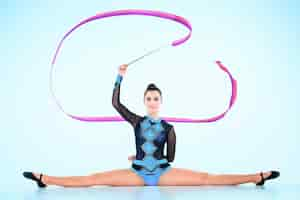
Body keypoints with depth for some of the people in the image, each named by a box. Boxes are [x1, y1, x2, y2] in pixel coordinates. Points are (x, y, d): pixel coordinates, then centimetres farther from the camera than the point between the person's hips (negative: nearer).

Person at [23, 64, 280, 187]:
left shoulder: (169, 128, 2)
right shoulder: (137, 121, 5)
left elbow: (170, 158, 4)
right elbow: (115, 103, -4)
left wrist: (141, 157, 6)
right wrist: (120, 77, -8)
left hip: (163, 174, 0)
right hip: (137, 174, 1)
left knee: (208, 178, -12)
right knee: (92, 179, -12)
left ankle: (258, 177, -16)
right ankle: (45, 179, -15)